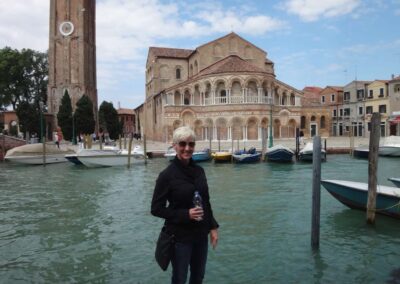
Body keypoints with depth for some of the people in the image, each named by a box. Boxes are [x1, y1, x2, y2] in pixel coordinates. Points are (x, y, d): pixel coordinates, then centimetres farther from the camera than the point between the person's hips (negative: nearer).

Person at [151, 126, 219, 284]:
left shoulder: (199, 170, 0)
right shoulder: (167, 175, -16)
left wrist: (213, 227, 4)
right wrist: (185, 214, -21)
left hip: (201, 234, 5)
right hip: (180, 236, -5)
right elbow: (156, 209, -13)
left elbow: (206, 202, 9)